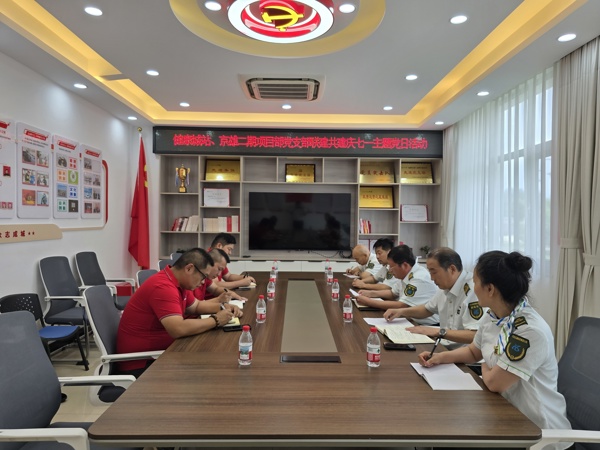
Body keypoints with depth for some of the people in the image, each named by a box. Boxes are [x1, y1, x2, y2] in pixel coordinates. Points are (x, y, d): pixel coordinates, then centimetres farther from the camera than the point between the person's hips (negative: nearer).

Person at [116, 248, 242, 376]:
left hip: (158, 352, 9)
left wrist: (222, 308, 3)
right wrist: (216, 320, -24)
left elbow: (196, 306, 20)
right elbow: (178, 329, -37)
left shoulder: (180, 283, 4)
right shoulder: (163, 287, -27)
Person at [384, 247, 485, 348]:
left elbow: (475, 335, -25)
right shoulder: (446, 287, 7)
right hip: (444, 346, 8)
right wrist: (401, 311, 8)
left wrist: (439, 332, -23)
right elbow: (427, 309, 23)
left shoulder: (474, 290, -21)